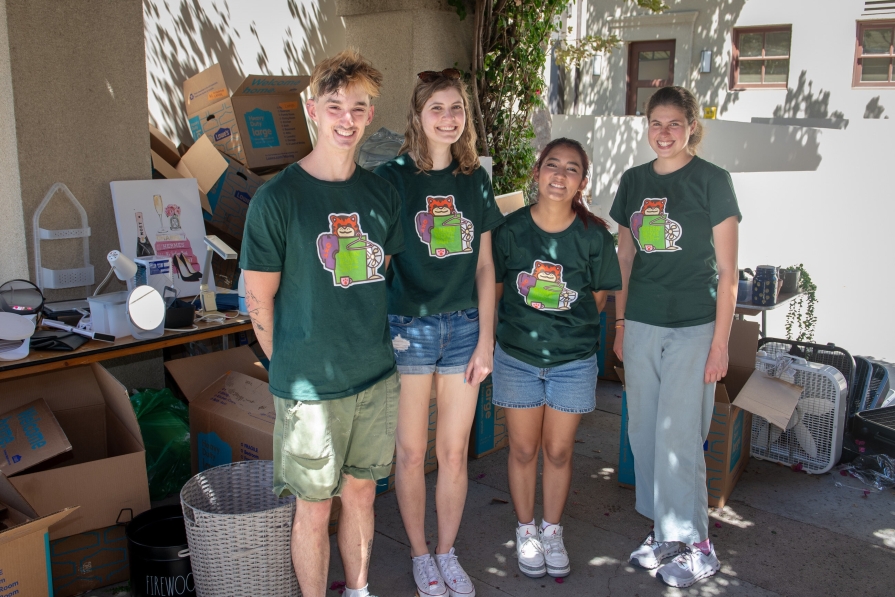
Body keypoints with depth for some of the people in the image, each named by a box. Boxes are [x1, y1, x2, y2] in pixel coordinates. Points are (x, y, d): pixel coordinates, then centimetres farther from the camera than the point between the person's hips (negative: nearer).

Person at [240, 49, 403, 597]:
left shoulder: (382, 193, 3)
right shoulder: (278, 198, -11)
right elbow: (259, 299, -6)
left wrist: (375, 342, 11)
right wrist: (290, 366, 0)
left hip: (377, 376, 5)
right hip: (310, 386, -4)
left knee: (361, 492, 19)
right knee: (315, 507, 9)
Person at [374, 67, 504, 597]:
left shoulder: (476, 180, 6)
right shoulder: (392, 177, -6)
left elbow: (484, 266, 7)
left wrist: (486, 339, 3)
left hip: (464, 328, 3)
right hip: (408, 328, -3)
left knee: (454, 452, 11)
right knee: (412, 452, 9)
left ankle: (448, 552, 31)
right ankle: (420, 553, 30)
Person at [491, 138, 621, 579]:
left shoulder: (594, 235, -7)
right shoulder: (511, 229, -8)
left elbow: (598, 298, 4)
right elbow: (495, 289, 3)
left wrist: (567, 326, 0)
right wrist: (525, 324, 0)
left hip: (573, 360, 0)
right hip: (517, 356, 0)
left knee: (559, 449, 11)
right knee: (523, 447, 11)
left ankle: (552, 531, 33)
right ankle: (525, 531, 32)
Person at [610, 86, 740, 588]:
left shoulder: (712, 180, -5)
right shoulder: (634, 181, 9)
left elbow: (727, 270, -6)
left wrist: (720, 342, -10)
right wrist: (620, 324, 13)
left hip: (693, 327, -5)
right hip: (642, 325, 5)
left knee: (679, 436, -4)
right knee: (644, 432, 10)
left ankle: (696, 546, 13)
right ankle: (665, 531, 26)